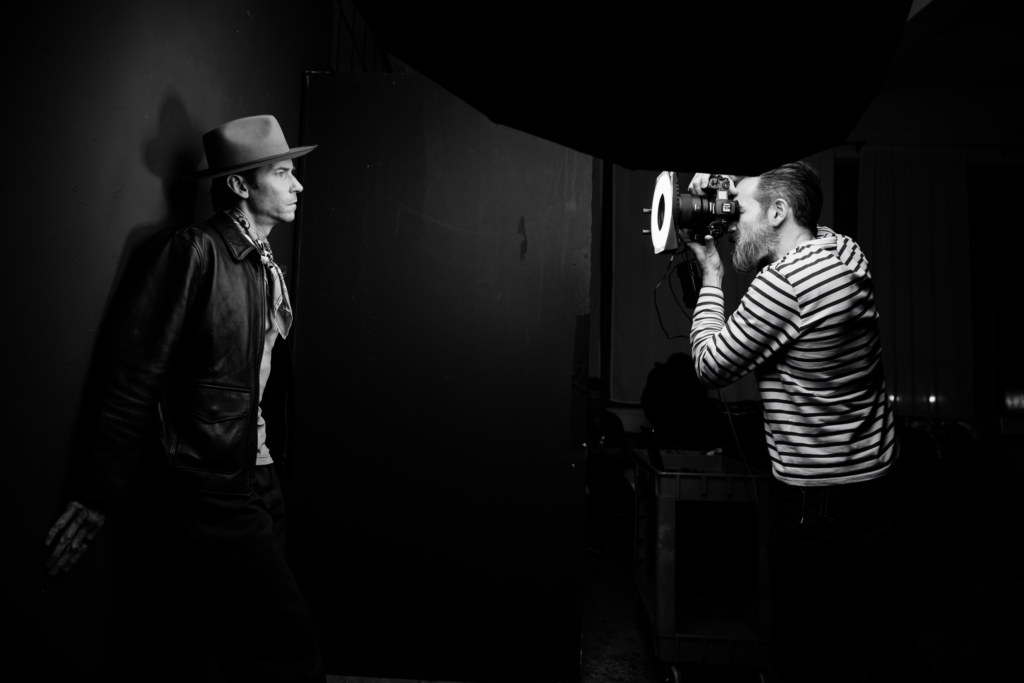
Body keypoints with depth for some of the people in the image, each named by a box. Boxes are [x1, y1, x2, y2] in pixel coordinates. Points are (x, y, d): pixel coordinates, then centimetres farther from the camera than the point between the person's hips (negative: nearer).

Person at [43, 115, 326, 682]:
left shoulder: (268, 267, 11)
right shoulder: (193, 250, -12)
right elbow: (131, 378, -14)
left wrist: (274, 467, 13)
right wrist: (97, 499, -13)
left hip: (260, 481, 7)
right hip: (211, 491, -7)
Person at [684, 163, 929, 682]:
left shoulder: (783, 280, -24)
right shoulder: (841, 248, 2)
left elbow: (710, 366, -14)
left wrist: (711, 274, -5)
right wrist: (726, 193, 6)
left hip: (820, 498, -9)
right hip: (875, 471, 9)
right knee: (886, 631, 25)